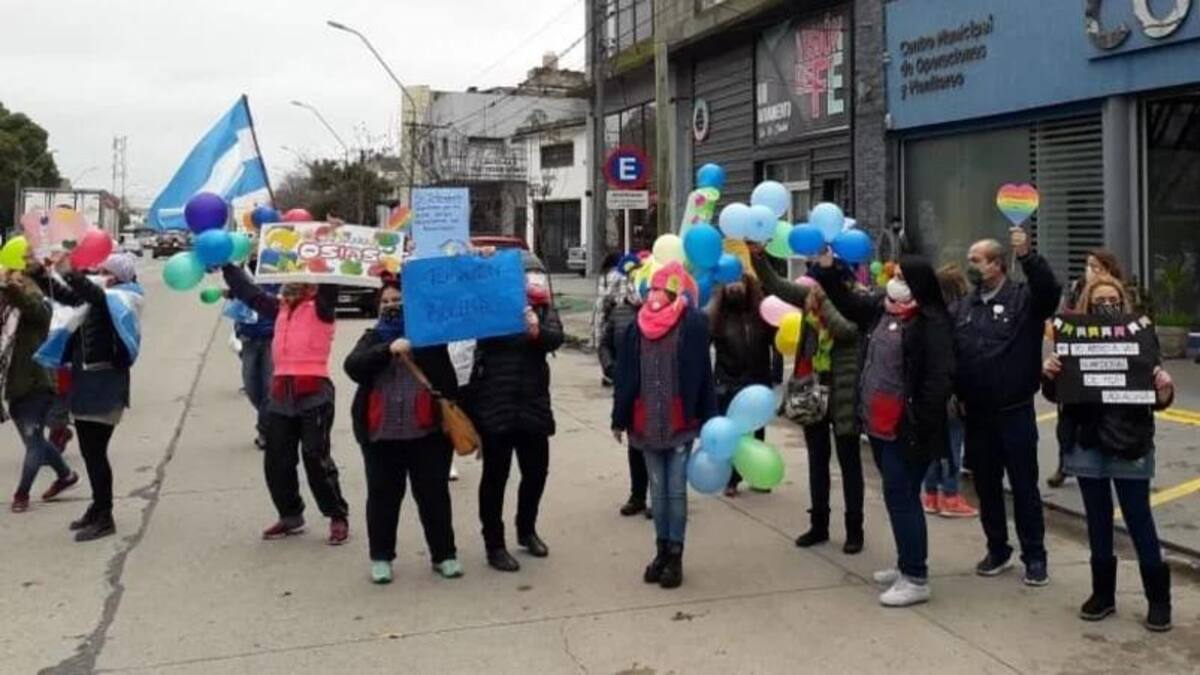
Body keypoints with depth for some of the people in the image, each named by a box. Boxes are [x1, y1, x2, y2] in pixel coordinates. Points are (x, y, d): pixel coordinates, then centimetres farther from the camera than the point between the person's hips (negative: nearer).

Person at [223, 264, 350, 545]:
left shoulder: (321, 307, -2)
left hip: (314, 392, -7)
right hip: (281, 392, 7)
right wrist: (227, 266, 23)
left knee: (316, 458, -5)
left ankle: (338, 517, 7)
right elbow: (250, 292, 24)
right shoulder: (280, 307, 15)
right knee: (276, 460, 9)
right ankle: (290, 515, 25)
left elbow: (329, 284, -19)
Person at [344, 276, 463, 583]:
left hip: (427, 432, -1)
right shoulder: (373, 338, 9)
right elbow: (353, 367, -7)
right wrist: (388, 350, -20)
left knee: (435, 495, 7)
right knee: (382, 496, 9)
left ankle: (444, 554, 20)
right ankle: (381, 556, 23)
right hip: (381, 434, 2)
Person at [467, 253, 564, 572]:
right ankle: (494, 545, 13)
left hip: (533, 405, 4)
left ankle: (527, 530, 35)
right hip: (494, 405, -4)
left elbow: (556, 338, -14)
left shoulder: (544, 309, 4)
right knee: (495, 476, 3)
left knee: (536, 471, 13)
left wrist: (537, 330, -36)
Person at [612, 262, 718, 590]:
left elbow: (700, 374, -7)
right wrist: (620, 418, 7)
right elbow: (626, 373, 7)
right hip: (646, 422, 4)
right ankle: (662, 551, 22)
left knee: (676, 491, 3)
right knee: (658, 490, 12)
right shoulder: (639, 324, 5)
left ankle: (675, 555, 13)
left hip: (680, 422, -4)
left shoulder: (692, 323, -6)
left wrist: (692, 420, -9)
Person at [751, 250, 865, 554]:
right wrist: (758, 256, -9)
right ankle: (819, 525, 24)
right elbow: (777, 285, 2)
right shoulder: (813, 291, 6)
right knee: (817, 460, 14)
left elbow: (845, 330, -25)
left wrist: (824, 300, -21)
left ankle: (854, 529, 15)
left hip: (842, 392, -5)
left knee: (849, 462, 5)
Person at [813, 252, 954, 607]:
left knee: (901, 497, -5)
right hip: (880, 424, 8)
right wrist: (825, 267, 14)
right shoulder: (881, 308, 8)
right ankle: (908, 565, 29)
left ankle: (916, 579, 4)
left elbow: (940, 376, -19)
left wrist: (920, 422, -22)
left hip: (906, 428, -8)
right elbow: (845, 300, 24)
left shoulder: (931, 321, -14)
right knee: (898, 496, 17)